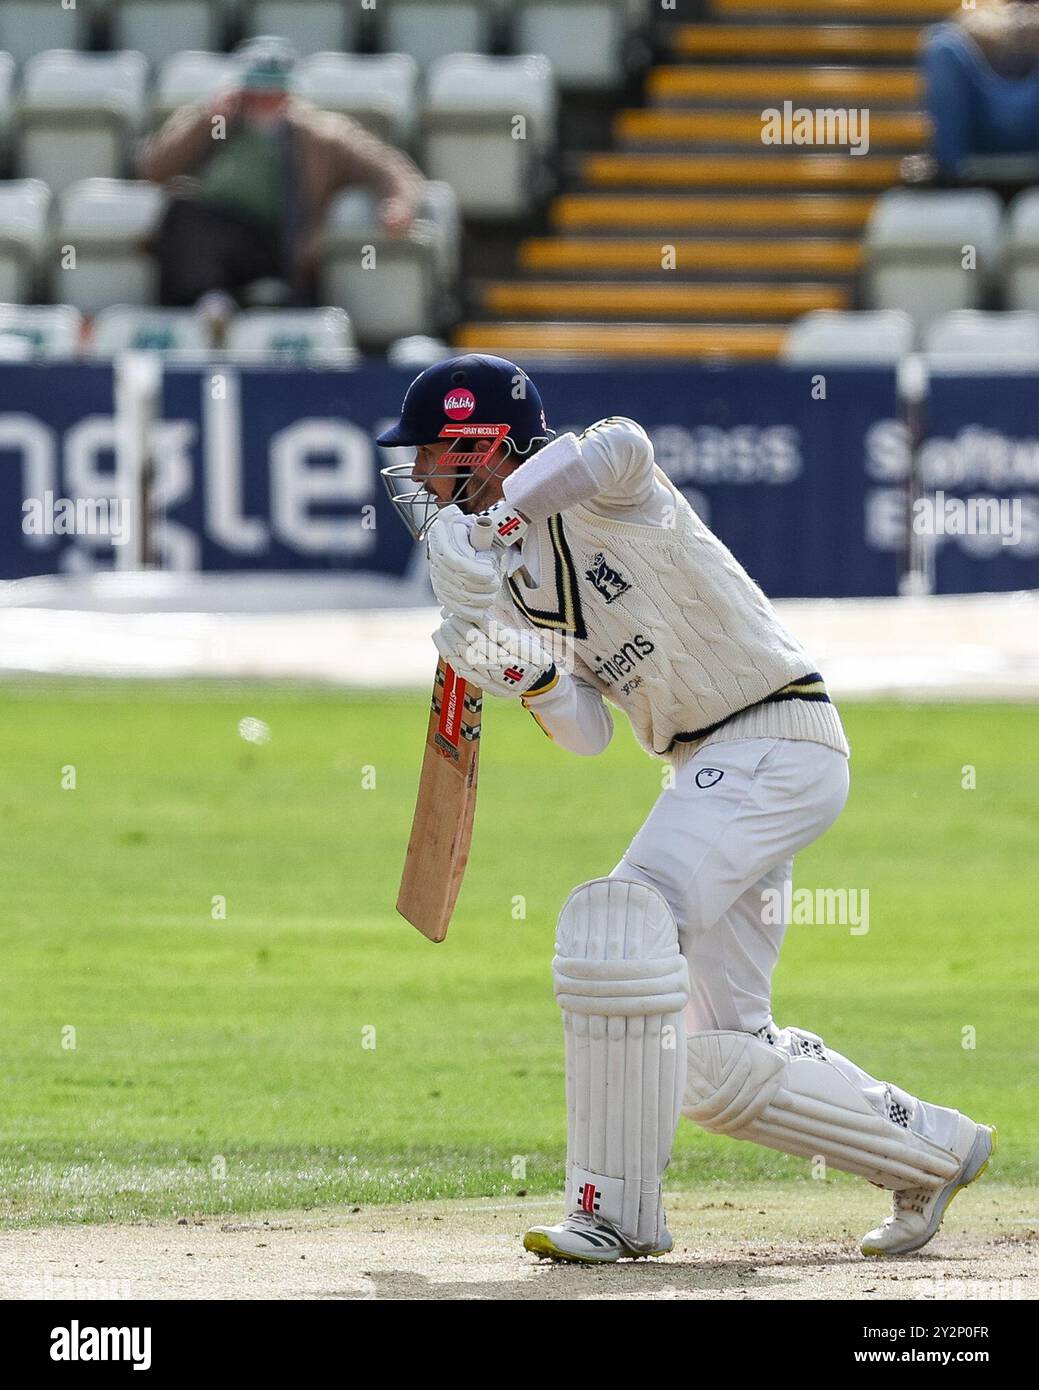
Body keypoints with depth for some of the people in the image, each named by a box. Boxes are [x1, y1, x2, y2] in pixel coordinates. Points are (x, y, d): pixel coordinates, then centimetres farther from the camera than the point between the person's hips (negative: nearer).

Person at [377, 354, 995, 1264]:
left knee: (617, 921, -26)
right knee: (714, 1065, 7)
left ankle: (618, 1209, -22)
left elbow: (618, 450, -40)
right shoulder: (522, 566, 12)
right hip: (711, 771, 10)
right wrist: (524, 675, -9)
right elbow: (589, 733, 10)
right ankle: (932, 1151, 25)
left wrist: (501, 507, -27)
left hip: (777, 742, -10)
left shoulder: (597, 495, -12)